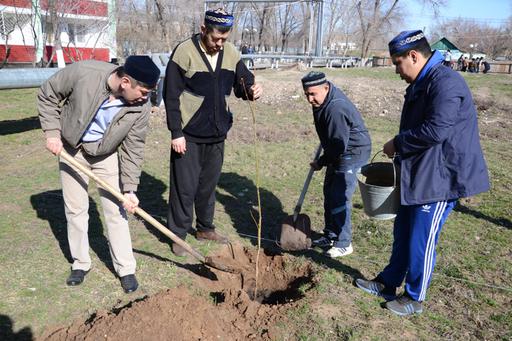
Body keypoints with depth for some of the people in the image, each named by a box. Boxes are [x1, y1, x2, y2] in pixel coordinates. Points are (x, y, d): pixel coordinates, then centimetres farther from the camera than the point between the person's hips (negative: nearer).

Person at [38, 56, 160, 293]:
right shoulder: (83, 73, -28)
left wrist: (129, 188, -16)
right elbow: (47, 95, -10)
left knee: (116, 210, 0)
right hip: (71, 149, 0)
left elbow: (133, 148, -15)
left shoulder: (140, 107, -24)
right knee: (75, 209, 8)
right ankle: (80, 263, 26)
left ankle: (126, 268, 13)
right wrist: (52, 132, -14)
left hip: (107, 154, 0)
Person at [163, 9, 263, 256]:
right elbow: (171, 96, -11)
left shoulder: (231, 54, 2)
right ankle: (178, 234, 19)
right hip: (188, 135, -5)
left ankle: (205, 228, 33)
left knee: (209, 184, 17)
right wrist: (176, 133, -14)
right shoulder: (184, 52, -13)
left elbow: (243, 83, 9)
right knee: (184, 186, 3)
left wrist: (252, 90, -16)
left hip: (217, 134, 5)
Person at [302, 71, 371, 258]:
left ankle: (344, 244, 6)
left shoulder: (336, 109, -31)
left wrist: (321, 162, -13)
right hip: (340, 152, 11)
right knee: (329, 192, 17)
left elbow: (339, 146, -27)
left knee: (339, 198, -9)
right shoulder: (326, 98, 1)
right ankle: (330, 235, 31)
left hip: (353, 154, -10)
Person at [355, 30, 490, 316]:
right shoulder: (421, 84, 13)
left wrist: (397, 144, -16)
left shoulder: (446, 82, -20)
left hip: (440, 178, -10)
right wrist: (400, 152, 14)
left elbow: (435, 130, -28)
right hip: (418, 175, 10)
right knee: (403, 233, 18)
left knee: (421, 241, 2)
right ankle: (388, 283, 34)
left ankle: (415, 298, 21)